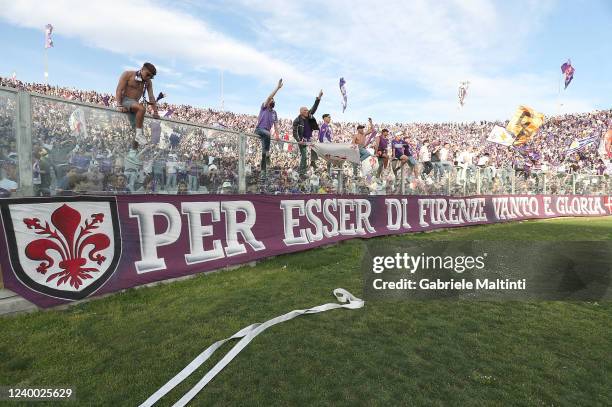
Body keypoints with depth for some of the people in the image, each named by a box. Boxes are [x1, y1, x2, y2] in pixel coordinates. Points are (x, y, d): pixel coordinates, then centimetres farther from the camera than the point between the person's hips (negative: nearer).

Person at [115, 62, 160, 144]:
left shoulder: (148, 82, 10)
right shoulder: (128, 74, -3)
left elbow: (151, 97, 5)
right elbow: (119, 90, -9)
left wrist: (155, 111, -7)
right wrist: (119, 105, -21)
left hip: (134, 103, 7)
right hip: (124, 100, -7)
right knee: (142, 108, -33)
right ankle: (139, 134, -32)